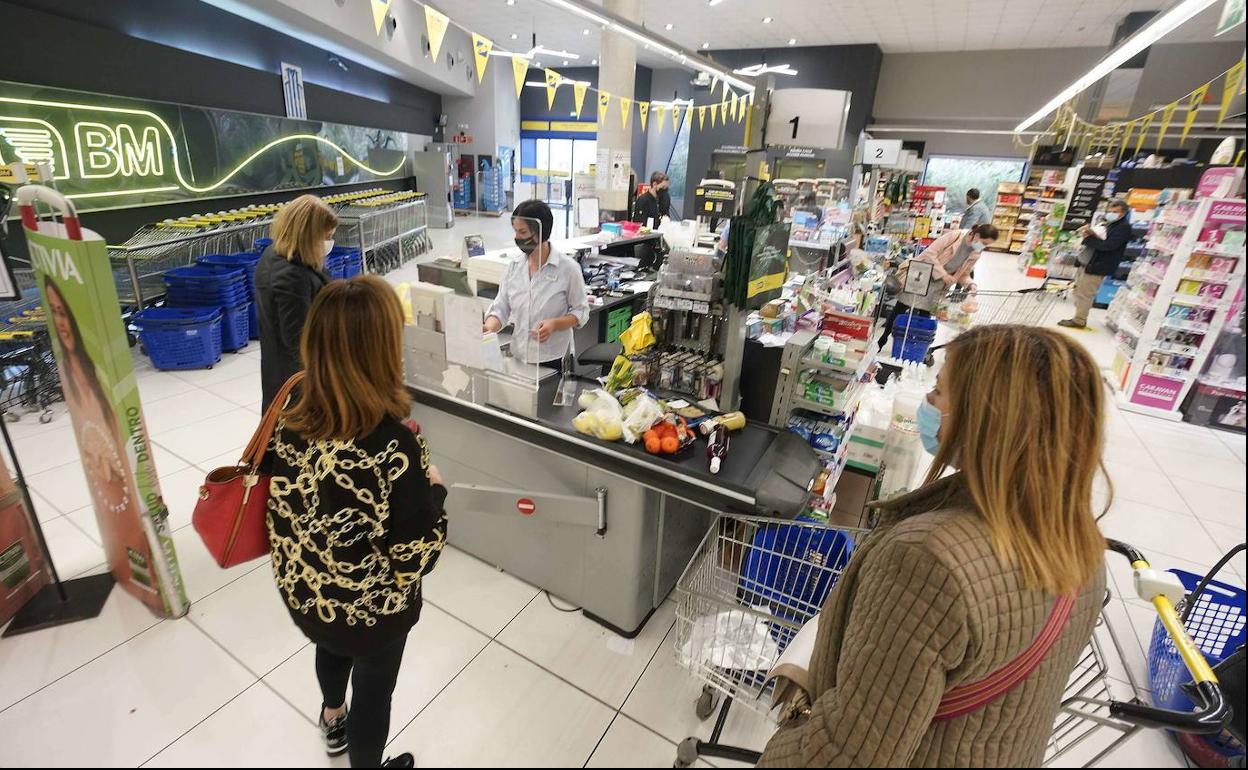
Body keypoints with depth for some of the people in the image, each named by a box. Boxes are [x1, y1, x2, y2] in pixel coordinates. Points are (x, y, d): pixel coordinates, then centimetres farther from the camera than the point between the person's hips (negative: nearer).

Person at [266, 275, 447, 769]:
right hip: (371, 607, -6)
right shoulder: (393, 446, -36)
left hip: (301, 587, 7)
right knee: (373, 688, 24)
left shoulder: (293, 410, -17)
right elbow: (416, 558, -26)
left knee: (331, 647, 37)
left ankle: (333, 720, 68)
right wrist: (433, 489, -12)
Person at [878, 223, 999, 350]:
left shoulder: (975, 254, 1)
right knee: (900, 308, 2)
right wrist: (942, 274, -24)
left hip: (938, 287, 5)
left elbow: (963, 274, 10)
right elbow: (930, 253, -21)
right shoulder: (955, 235, -16)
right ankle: (884, 337, 18)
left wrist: (970, 284, -10)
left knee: (924, 315, 3)